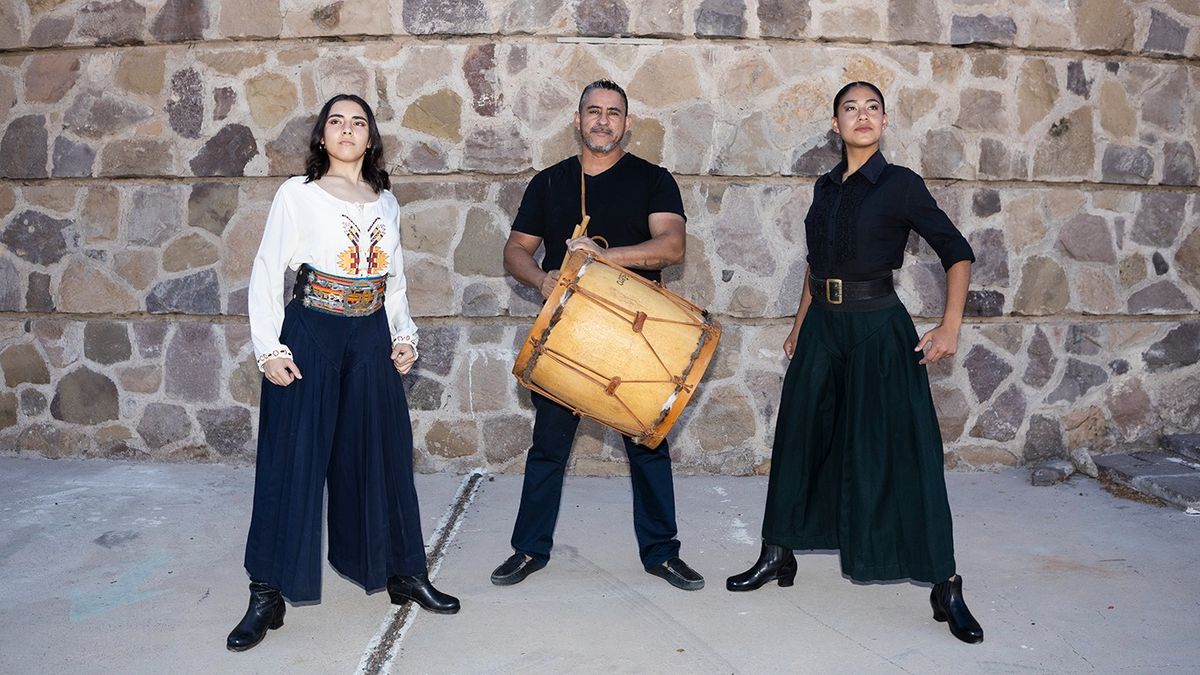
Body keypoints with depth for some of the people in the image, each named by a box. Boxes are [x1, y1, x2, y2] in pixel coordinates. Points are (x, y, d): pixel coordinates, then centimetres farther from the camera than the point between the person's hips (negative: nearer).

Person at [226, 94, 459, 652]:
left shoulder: (386, 202, 12)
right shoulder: (297, 193, -1)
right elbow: (266, 274, -3)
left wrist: (404, 335, 5)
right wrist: (269, 349, -11)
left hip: (371, 338, 4)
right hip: (309, 334, -4)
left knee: (380, 454, 10)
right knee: (293, 460, -1)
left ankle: (403, 574, 23)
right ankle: (267, 596, 10)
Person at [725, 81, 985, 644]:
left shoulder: (900, 184, -6)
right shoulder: (826, 186, 10)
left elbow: (957, 253, -5)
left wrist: (951, 325, -15)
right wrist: (799, 325, 19)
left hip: (877, 328, -5)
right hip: (822, 327, 6)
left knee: (901, 449, -4)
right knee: (801, 437, 11)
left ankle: (945, 586, 8)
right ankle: (778, 556, 26)